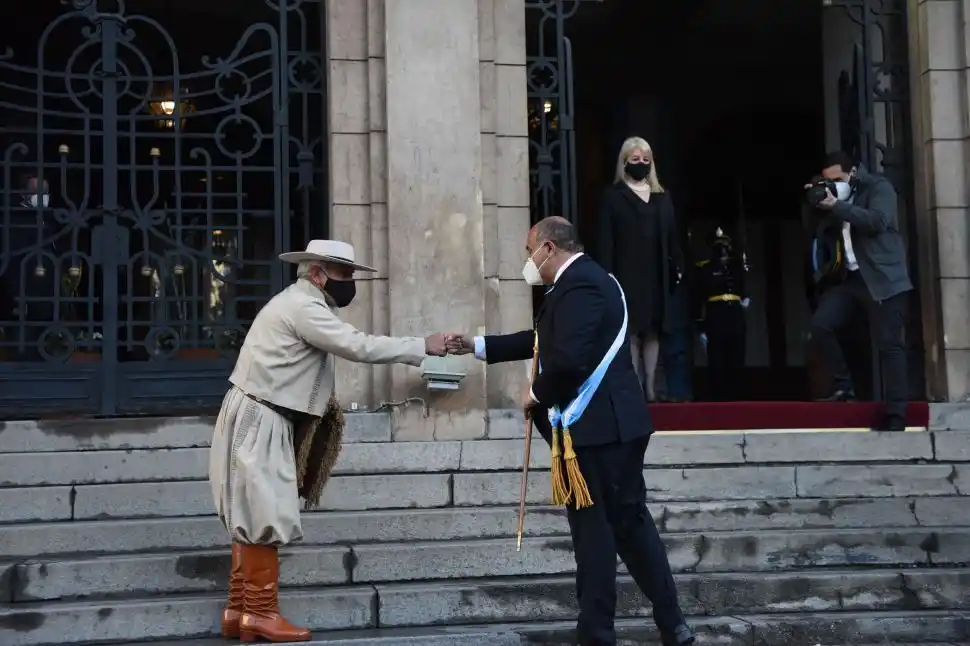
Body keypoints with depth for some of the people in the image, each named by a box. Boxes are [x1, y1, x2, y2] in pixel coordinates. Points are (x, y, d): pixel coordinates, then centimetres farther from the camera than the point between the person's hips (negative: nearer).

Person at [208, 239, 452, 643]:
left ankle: (239, 611, 17)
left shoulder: (298, 304, 17)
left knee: (253, 520, 12)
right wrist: (423, 346, -19)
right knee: (265, 519, -6)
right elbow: (359, 347, -23)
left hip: (261, 421, 11)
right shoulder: (303, 307, -17)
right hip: (257, 423, -11)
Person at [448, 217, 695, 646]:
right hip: (612, 422, 10)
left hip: (595, 426, -10)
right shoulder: (584, 280, 17)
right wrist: (478, 346, 26)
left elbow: (568, 359, -28)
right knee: (629, 521, 14)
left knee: (594, 529, -1)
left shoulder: (579, 284, -17)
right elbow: (545, 339, 26)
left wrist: (537, 394, -9)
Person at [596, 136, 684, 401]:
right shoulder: (613, 195, 2)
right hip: (628, 275, -4)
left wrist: (678, 266, 7)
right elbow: (606, 239, -4)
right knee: (631, 331, -5)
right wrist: (607, 273, -12)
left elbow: (672, 235, 15)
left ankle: (650, 388, 9)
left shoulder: (662, 197, 16)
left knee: (653, 331, 5)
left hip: (657, 275, 4)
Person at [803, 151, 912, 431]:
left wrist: (835, 206, -24)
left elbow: (877, 221, -21)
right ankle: (843, 385, 4)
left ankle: (896, 416, -7)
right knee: (819, 327, -9)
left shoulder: (878, 187, -4)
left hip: (882, 279, -6)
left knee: (889, 344, -7)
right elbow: (814, 227, 13)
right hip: (848, 278, 6)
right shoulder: (834, 196, 15)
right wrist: (813, 204, -6)